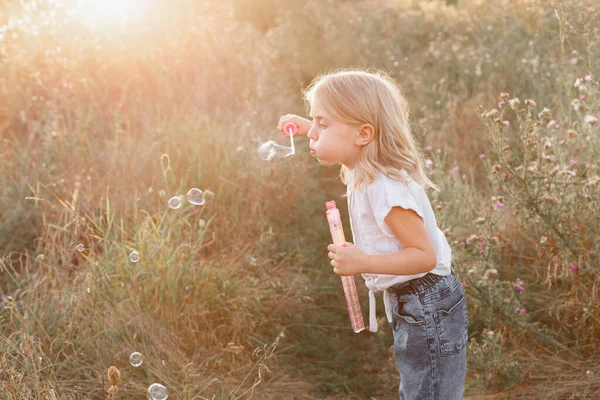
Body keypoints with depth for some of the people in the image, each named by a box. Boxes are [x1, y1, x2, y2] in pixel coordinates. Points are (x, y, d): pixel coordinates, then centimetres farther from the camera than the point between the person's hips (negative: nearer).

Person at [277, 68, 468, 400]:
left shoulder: (387, 190, -29)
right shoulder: (364, 173, 1)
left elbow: (425, 255, -29)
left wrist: (364, 263, -39)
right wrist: (307, 126, 14)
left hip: (428, 309, -10)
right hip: (407, 305, 10)